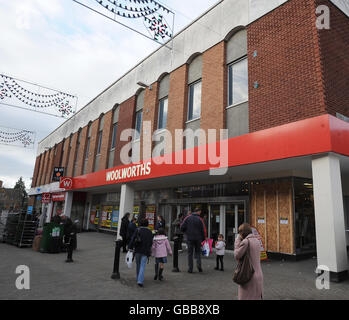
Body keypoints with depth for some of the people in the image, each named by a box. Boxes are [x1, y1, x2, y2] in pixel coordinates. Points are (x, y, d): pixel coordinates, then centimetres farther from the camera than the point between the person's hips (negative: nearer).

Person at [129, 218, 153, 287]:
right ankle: (140, 281, -13)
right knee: (142, 266, 0)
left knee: (138, 265, 17)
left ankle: (139, 279, 29)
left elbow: (133, 239, -10)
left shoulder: (138, 230, -3)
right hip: (146, 251, 0)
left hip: (138, 250, 0)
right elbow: (151, 242, 5)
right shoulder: (149, 232, 2)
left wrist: (130, 248, -5)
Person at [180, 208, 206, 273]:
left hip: (190, 238, 0)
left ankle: (190, 268, 8)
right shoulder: (200, 219, -4)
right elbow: (203, 230, -3)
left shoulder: (188, 218, -2)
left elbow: (182, 227, -5)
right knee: (198, 252, 16)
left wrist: (186, 232, 13)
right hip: (198, 238, 0)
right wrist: (203, 238, 10)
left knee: (190, 253, 9)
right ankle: (198, 263, -5)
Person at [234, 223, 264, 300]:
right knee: (257, 296, 18)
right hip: (258, 274, 8)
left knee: (246, 297, 2)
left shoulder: (246, 241, -17)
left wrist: (238, 240, -7)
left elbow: (237, 255, -13)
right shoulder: (257, 240, 7)